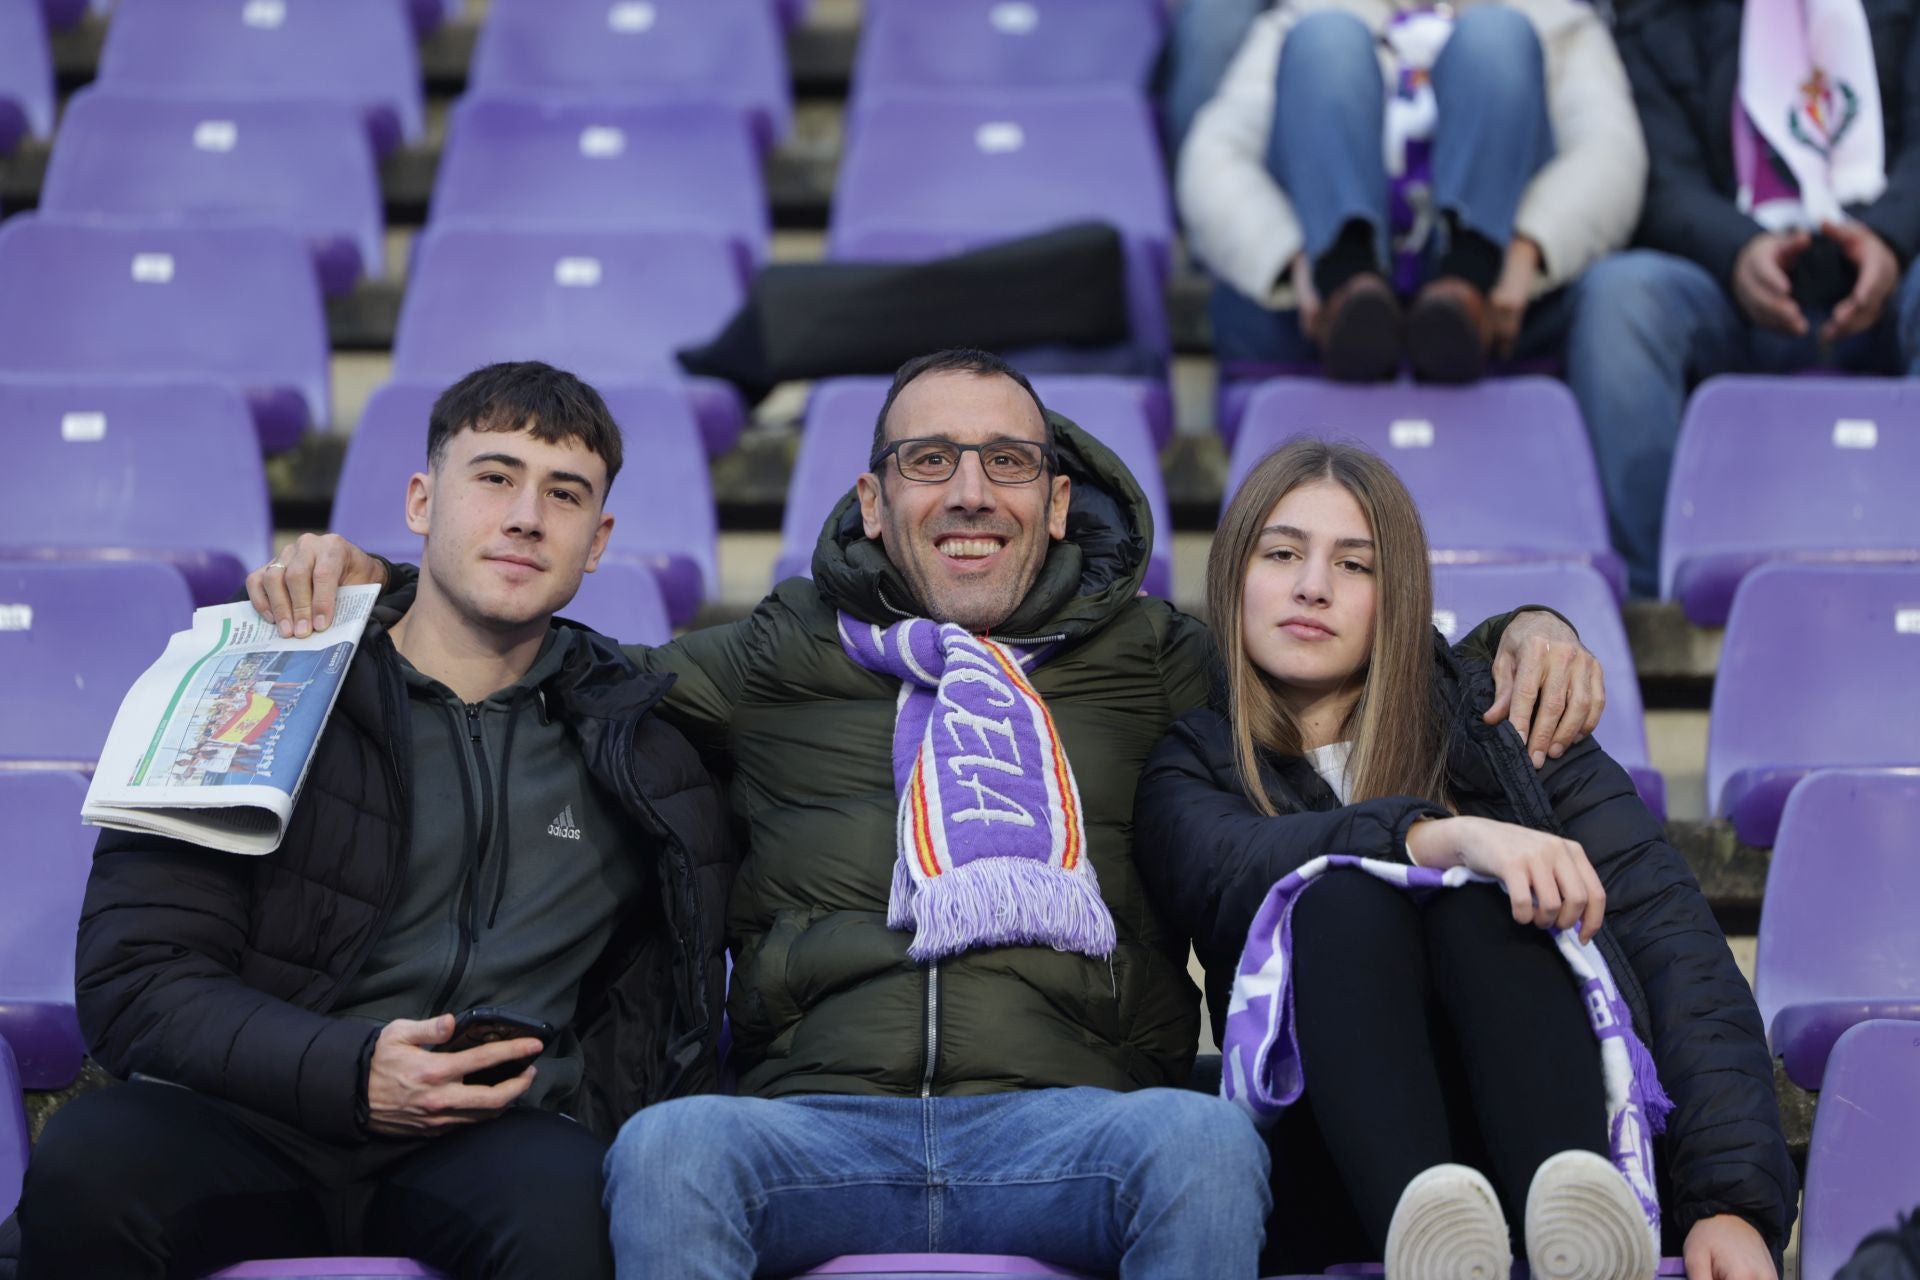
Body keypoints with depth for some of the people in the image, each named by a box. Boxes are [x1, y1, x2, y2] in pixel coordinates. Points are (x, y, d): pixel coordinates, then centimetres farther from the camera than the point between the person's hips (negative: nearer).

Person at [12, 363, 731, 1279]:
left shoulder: (642, 748, 14)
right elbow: (134, 979, 0)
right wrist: (348, 1072, -16)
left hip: (493, 1137, 0)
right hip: (249, 1125, 0)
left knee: (566, 1197, -38)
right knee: (92, 1158, -35)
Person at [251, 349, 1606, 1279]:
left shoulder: (1150, 664, 24)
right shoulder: (783, 661, 26)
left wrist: (1523, 631, 12)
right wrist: (369, 583, 20)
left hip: (1065, 1116, 0)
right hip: (822, 1118, 0)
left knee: (1202, 1139, -34)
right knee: (670, 1145, -33)